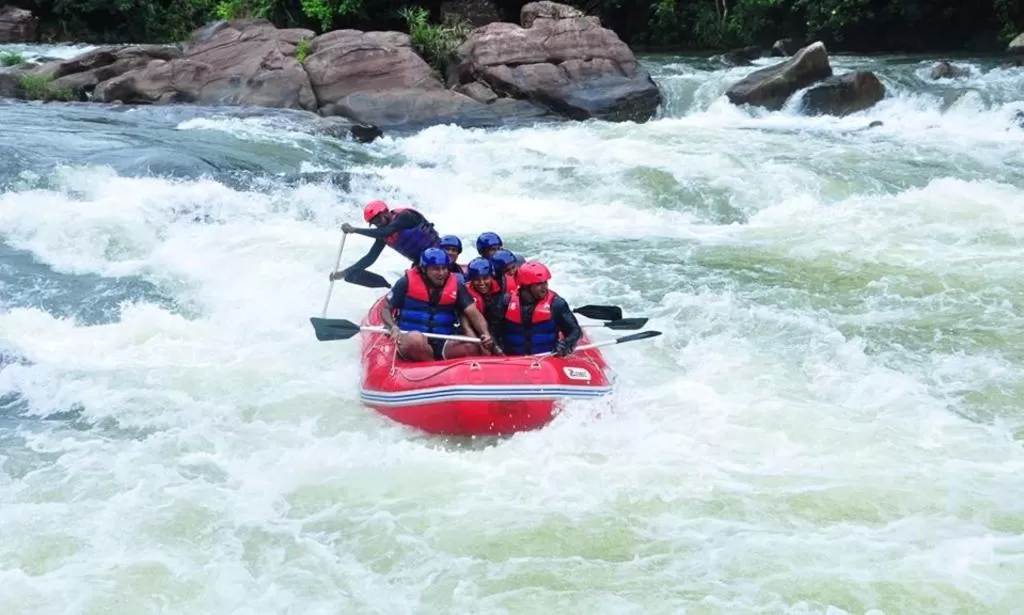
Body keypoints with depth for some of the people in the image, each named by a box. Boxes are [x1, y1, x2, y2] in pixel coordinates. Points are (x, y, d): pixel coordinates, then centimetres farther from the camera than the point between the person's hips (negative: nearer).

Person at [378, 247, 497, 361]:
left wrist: (485, 334, -19)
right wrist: (393, 327, -17)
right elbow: (385, 308, 4)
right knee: (416, 338, -38)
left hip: (442, 345, 2)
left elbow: (474, 313, 0)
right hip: (408, 341, -2)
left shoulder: (455, 287, 5)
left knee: (471, 347, -24)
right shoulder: (407, 283, -2)